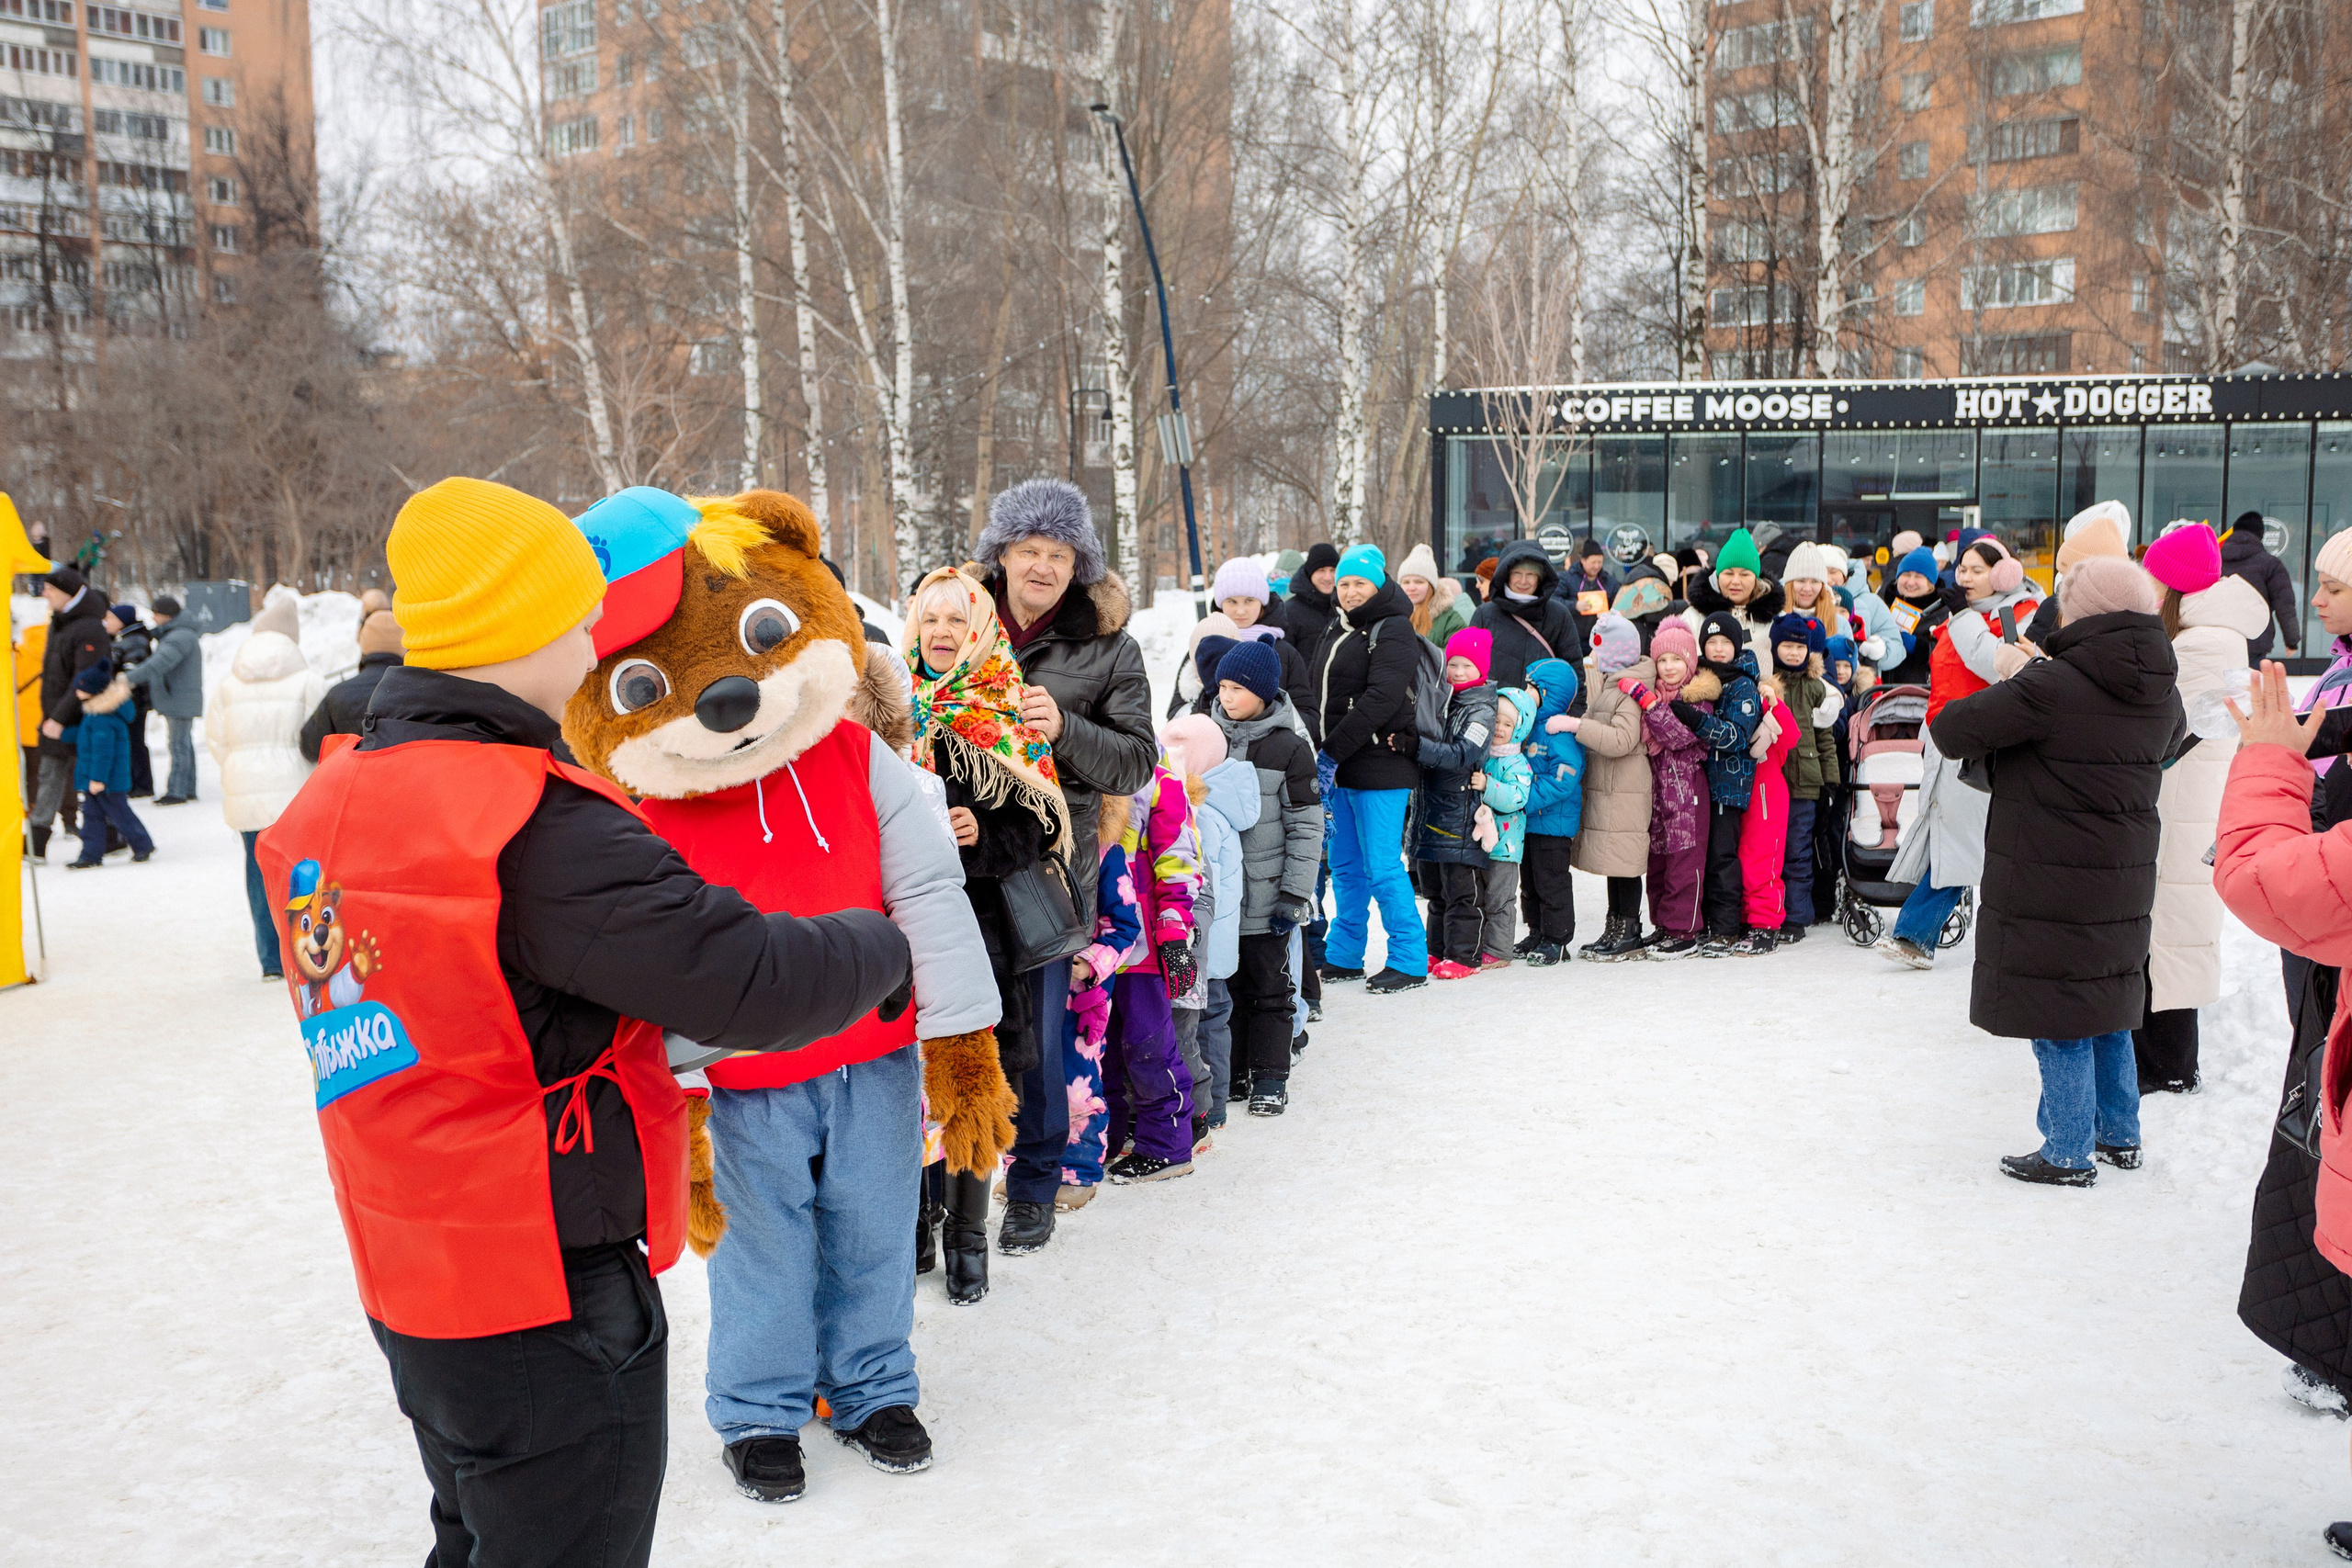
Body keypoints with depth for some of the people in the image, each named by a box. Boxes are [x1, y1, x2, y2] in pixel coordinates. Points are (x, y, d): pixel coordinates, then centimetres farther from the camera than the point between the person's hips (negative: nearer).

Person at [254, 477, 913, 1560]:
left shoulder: (333, 800, 3)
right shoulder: (539, 829, -26)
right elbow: (753, 982, -27)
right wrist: (881, 942, -8)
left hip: (409, 1284, 9)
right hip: (550, 1306, -9)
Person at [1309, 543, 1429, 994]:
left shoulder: (1393, 631, -9)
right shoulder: (1337, 631, 18)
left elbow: (1380, 699, -20)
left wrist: (1333, 751, -22)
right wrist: (1320, 752, 8)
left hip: (1381, 768, -8)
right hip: (1341, 769, 8)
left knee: (1382, 867, -6)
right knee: (1345, 867, 14)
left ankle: (1409, 960, 4)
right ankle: (1343, 957, 24)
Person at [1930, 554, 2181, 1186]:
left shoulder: (2052, 685, -20)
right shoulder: (2161, 691, 2)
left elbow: (1952, 731, -18)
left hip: (2047, 882, -7)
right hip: (2125, 878, 7)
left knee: (2060, 1020, 2)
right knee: (2108, 1011, 20)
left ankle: (2069, 1153, 9)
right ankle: (2119, 1134, 31)